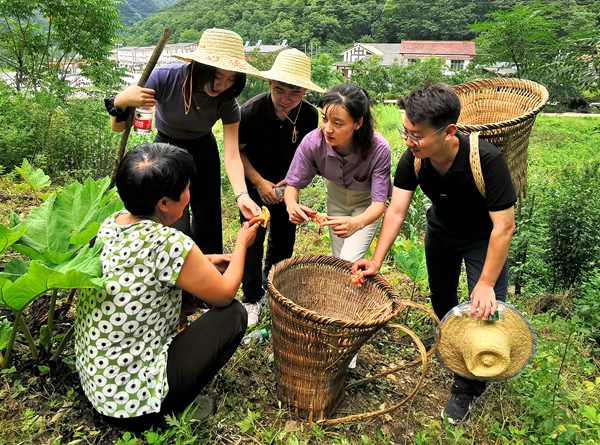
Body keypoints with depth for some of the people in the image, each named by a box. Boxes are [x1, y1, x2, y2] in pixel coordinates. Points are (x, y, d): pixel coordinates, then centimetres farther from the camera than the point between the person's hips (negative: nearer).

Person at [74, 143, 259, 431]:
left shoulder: (110, 223, -6)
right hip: (132, 400, -7)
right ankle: (170, 411, 6)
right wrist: (242, 244, 4)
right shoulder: (170, 244, -29)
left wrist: (202, 262, 12)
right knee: (233, 315, 0)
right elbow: (225, 293, -11)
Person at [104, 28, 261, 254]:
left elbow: (232, 155, -29)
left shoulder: (227, 102, -24)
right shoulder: (164, 79, -30)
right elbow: (118, 128, -22)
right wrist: (120, 102, -44)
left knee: (208, 222, 5)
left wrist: (242, 195, -47)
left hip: (203, 151, 2)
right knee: (177, 227, -9)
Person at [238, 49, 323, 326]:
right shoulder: (251, 111, -27)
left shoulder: (310, 115, -20)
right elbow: (237, 150, -12)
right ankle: (252, 299, 16)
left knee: (284, 240, 12)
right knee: (253, 239, -3)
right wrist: (259, 182, -18)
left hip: (287, 185, 3)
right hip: (256, 183, -2)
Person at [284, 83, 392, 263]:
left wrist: (357, 223, -55)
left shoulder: (378, 149, -38)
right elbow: (293, 184, -19)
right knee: (338, 260, 12)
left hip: (366, 201, -2)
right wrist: (292, 204, -43)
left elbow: (378, 202, -33)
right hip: (336, 195, 3)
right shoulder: (312, 142, -31)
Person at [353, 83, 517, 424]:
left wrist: (486, 283, -30)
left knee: (486, 311, -9)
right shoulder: (413, 159, -27)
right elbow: (396, 210, -23)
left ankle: (466, 387, 15)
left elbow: (503, 226, -33)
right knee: (441, 295, 21)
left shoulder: (487, 160, -39)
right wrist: (377, 260, -31)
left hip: (484, 236, -4)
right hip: (442, 228, 4)